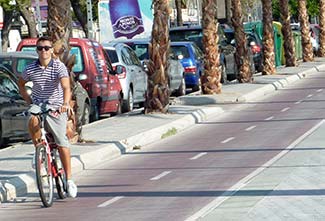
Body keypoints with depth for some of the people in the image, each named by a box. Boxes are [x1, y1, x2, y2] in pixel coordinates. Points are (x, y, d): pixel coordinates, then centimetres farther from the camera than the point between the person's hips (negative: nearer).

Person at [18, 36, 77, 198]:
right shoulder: (31, 69, -2)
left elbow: (66, 87, -25)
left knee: (62, 143, -5)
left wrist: (65, 104, -43)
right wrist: (28, 100, 5)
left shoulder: (59, 67, -11)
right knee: (33, 122, -33)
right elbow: (20, 84, 17)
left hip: (56, 108, -2)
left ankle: (69, 180, 5)